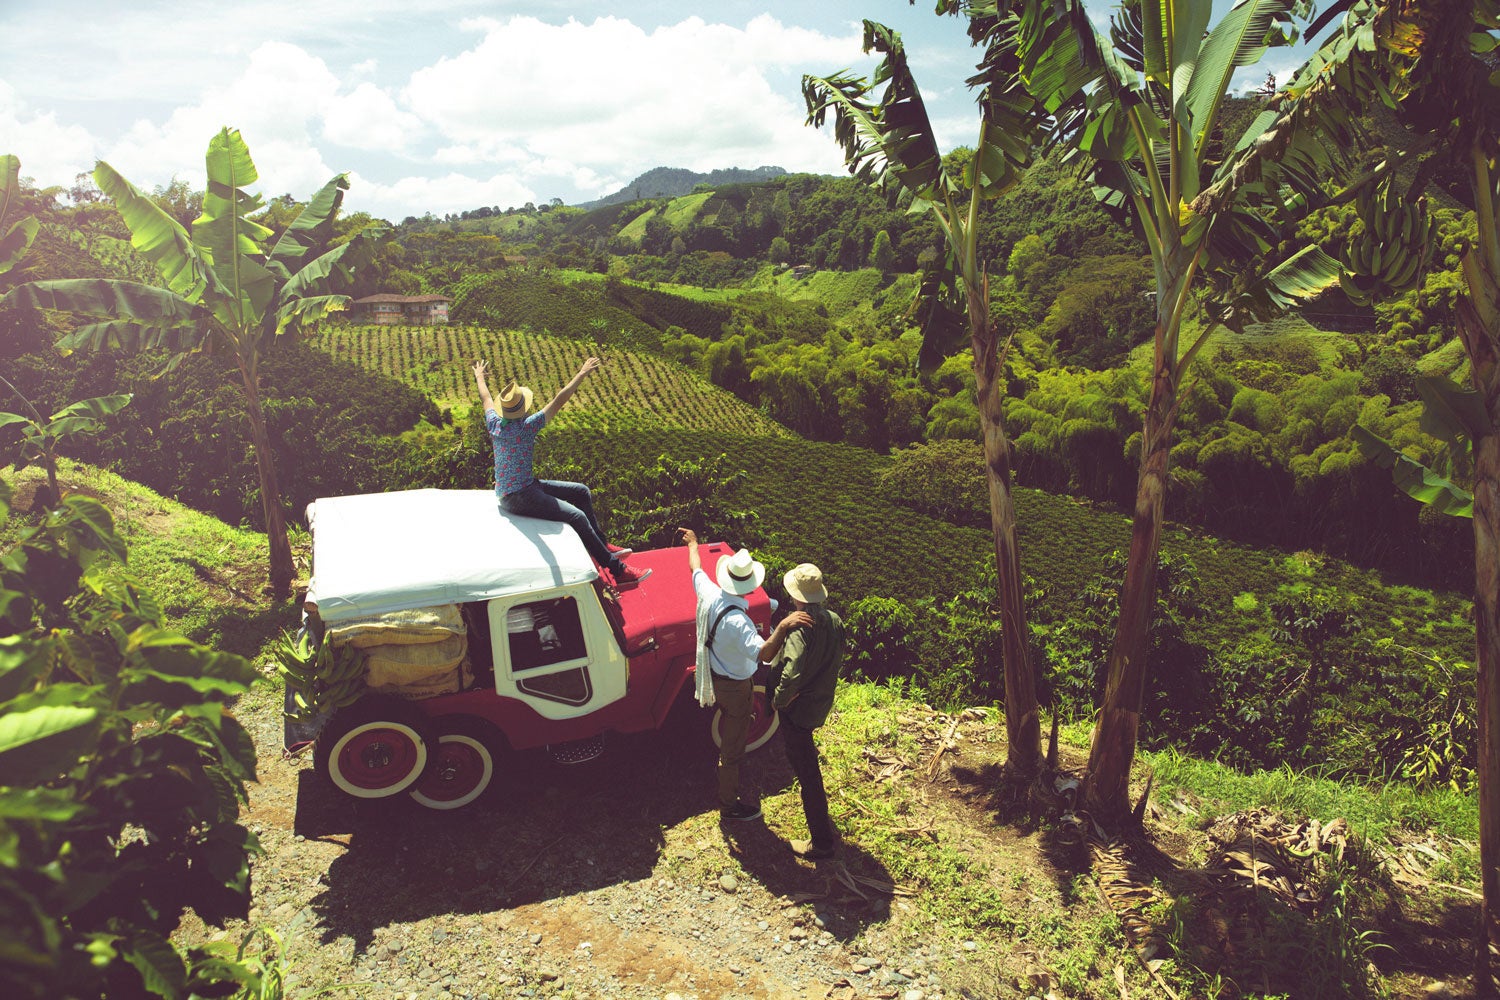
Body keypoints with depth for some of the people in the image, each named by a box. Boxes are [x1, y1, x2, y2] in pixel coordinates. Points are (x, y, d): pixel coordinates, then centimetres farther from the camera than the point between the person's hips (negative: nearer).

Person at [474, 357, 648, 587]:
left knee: (581, 491, 12)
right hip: (519, 497, -10)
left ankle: (601, 546, 16)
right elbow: (558, 401, -21)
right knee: (576, 516, -23)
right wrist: (582, 373, -17)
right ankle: (618, 571, -24)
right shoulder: (526, 427, -19)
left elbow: (485, 398, 24)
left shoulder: (495, 424, 3)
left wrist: (479, 376, 42)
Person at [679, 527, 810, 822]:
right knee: (733, 748, 11)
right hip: (735, 686, -9)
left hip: (715, 676, 9)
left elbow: (696, 568, 4)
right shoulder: (737, 621, -40)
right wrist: (783, 627, -61)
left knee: (729, 733, 36)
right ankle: (729, 805, 29)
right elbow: (764, 654, -51)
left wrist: (693, 543, 22)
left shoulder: (708, 594, -17)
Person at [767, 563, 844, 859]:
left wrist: (778, 700, -21)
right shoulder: (834, 621, -5)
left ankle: (821, 843, 13)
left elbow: (791, 676, -39)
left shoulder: (799, 631, -31)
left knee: (807, 772, 3)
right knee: (806, 760, 35)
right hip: (823, 701, 9)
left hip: (799, 710, -9)